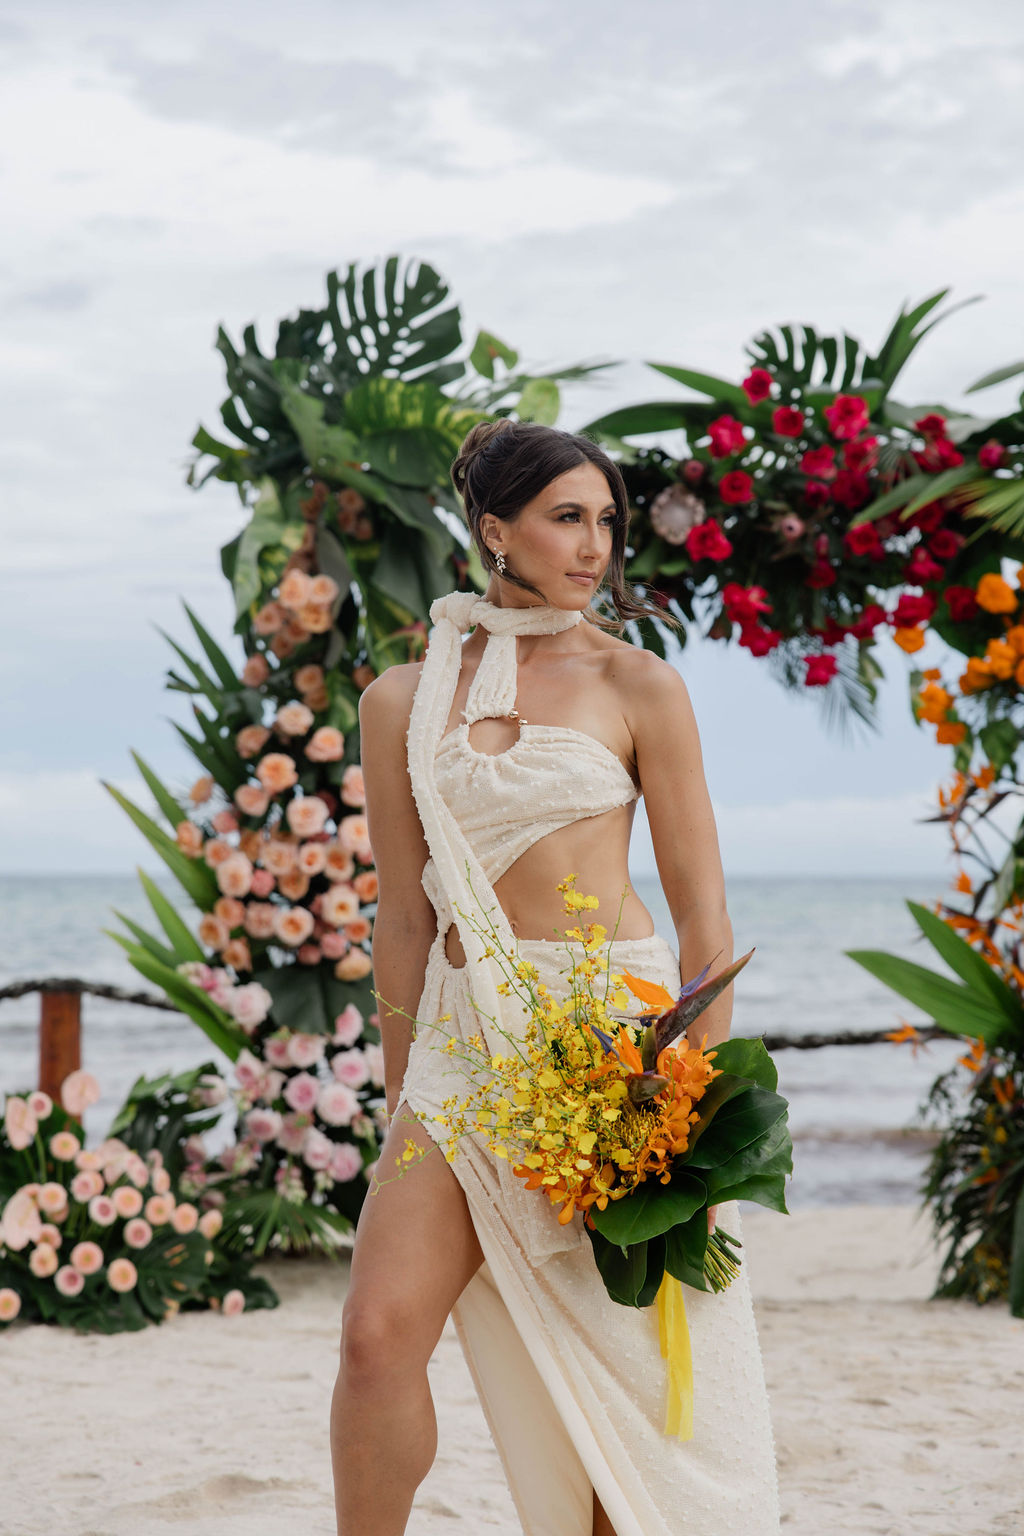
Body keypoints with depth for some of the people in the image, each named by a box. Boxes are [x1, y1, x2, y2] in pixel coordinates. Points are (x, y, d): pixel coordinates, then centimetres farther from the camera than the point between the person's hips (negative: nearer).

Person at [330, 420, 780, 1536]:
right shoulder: (402, 700, 7)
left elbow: (703, 912, 1)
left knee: (626, 1362, 2)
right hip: (465, 1036, 2)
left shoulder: (636, 684, 1)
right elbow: (404, 914, 11)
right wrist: (403, 1099, 10)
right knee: (379, 1333, -11)